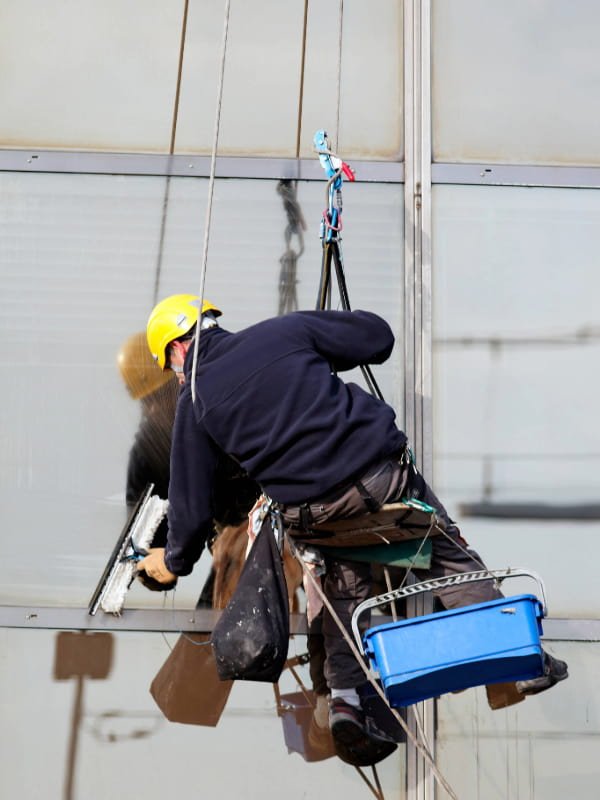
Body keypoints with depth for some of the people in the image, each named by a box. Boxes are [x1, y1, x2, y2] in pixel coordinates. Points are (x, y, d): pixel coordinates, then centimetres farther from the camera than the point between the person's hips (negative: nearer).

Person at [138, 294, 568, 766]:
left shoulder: (194, 401, 8)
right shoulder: (283, 330, 9)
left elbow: (192, 498, 10)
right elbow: (378, 337, 13)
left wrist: (175, 559, 27)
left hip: (311, 512, 0)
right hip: (385, 471, 0)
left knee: (344, 585, 24)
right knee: (448, 552, 19)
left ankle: (346, 696, 10)